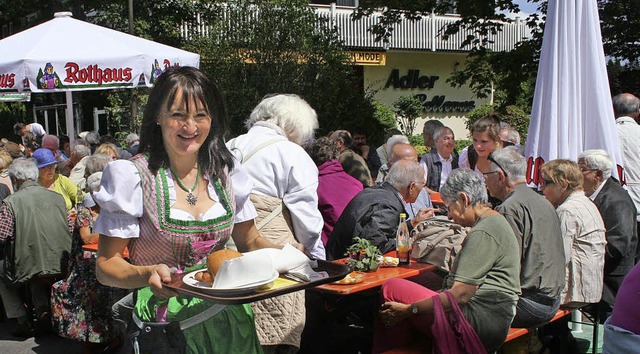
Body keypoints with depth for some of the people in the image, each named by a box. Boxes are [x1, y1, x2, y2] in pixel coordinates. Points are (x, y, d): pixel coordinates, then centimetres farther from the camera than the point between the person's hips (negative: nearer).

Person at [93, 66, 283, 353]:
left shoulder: (225, 170, 0)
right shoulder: (133, 176, -14)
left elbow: (250, 241, 8)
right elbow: (105, 265, -12)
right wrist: (148, 274, -32)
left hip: (230, 321, 5)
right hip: (166, 324, -4)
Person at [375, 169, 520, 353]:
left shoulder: (483, 232, -15)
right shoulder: (495, 221, 18)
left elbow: (460, 295, -21)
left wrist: (409, 310, -15)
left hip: (480, 321, -11)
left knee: (391, 288, -10)